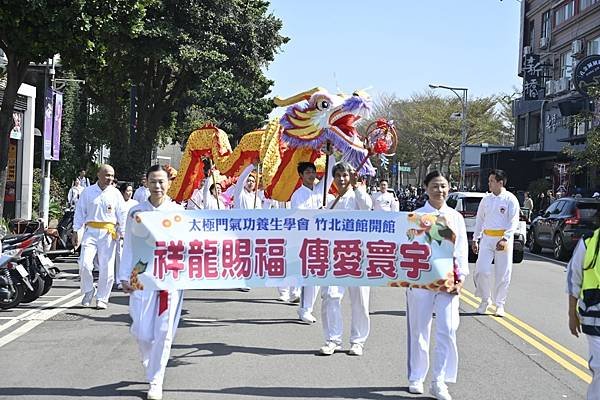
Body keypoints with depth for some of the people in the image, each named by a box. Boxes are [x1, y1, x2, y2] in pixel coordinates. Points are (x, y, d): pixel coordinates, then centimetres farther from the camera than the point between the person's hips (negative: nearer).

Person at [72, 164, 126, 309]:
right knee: (84, 264, -11)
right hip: (91, 231, 0)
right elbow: (80, 212, 9)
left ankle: (102, 299, 12)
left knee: (106, 268, 0)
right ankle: (89, 290, 13)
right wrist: (75, 231, 4)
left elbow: (122, 215, 8)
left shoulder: (115, 193, 6)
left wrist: (122, 233, 0)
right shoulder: (88, 192, 6)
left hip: (108, 233, 0)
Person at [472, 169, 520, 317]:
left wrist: (505, 239, -21)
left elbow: (514, 222, -10)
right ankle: (484, 301, 12)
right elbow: (479, 219, 16)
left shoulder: (510, 199, -4)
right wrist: (475, 239, 12)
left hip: (503, 239, -3)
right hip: (487, 238, 4)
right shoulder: (486, 199, 10)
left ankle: (500, 304, 14)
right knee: (481, 270, -6)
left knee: (503, 274, 1)